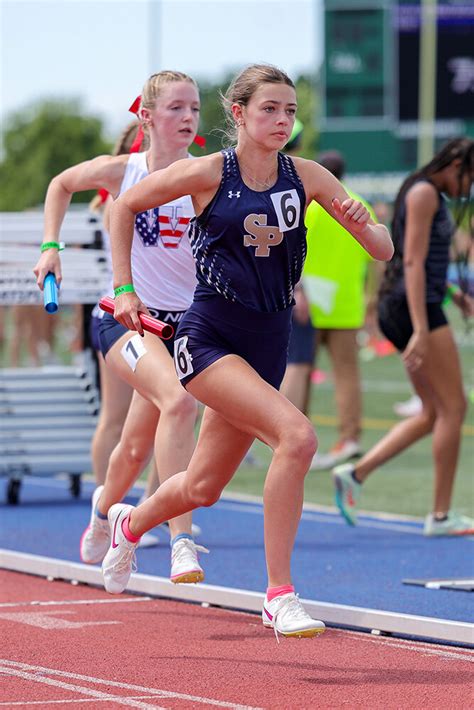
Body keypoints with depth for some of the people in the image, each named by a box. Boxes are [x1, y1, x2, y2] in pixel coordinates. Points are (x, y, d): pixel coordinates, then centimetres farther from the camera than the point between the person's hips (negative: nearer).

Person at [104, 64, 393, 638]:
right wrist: (124, 289, 1)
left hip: (267, 348, 5)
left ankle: (131, 523, 50)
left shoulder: (306, 177, 0)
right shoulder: (208, 173, -9)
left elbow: (383, 250, 0)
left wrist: (365, 227, -22)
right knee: (297, 436, -27)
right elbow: (125, 205, 5)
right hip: (208, 338, -5)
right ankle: (279, 595, -20)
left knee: (202, 489, 16)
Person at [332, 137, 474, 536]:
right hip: (417, 308, -10)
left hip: (403, 308, 10)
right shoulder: (424, 193, -11)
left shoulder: (431, 196, 20)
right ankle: (441, 515, -2)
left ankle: (356, 474, 4)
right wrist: (421, 330, -23)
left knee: (432, 414, 10)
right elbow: (413, 263, -18)